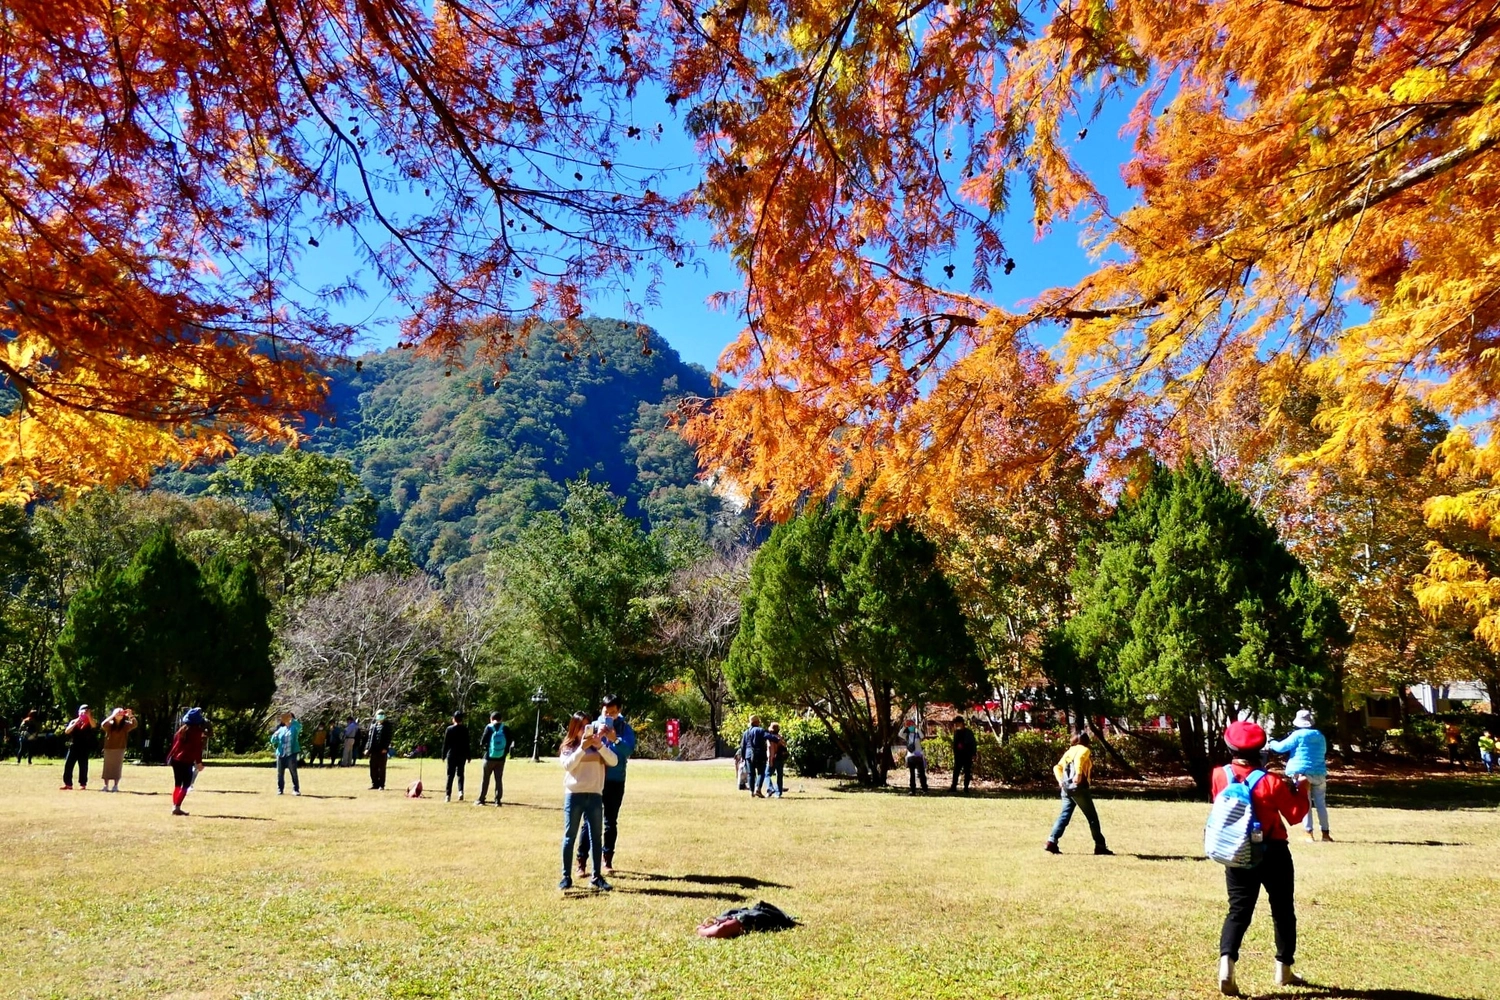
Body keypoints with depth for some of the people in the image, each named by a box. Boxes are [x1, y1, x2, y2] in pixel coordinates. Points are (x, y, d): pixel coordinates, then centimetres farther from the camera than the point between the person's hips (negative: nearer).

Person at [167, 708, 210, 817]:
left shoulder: (182, 729, 10)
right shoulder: (197, 731, -10)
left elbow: (175, 742, 14)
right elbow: (197, 747, -13)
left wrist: (170, 756, 22)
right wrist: (199, 762, -10)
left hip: (175, 759, 7)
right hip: (186, 761, -7)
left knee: (177, 784, 15)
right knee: (186, 784, -2)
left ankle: (174, 807, 13)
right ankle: (177, 807, -12)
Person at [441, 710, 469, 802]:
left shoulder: (449, 729, -3)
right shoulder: (465, 730, -1)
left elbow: (445, 744, -2)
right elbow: (467, 744, 1)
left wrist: (443, 756, 6)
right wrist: (468, 756, 7)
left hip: (451, 755, -1)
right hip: (462, 755, 1)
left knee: (450, 775, 4)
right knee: (460, 774, 13)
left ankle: (448, 795, 0)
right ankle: (461, 791, -6)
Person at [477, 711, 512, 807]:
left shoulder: (489, 728, -6)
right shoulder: (506, 729, 0)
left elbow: (482, 742, -7)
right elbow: (510, 742, 0)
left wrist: (483, 750, 12)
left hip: (489, 757, -2)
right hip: (501, 758, 2)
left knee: (485, 779, 8)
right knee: (499, 779, 7)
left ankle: (481, 799, 10)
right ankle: (498, 800, 4)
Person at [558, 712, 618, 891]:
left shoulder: (598, 745, 7)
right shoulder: (568, 746, 4)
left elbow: (614, 761, -5)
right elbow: (567, 765, -14)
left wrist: (600, 745, -18)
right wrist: (582, 747, -22)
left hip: (595, 795, 2)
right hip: (573, 795, -2)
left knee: (596, 836, 5)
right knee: (570, 836, 4)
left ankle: (597, 877, 12)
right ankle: (566, 877, 11)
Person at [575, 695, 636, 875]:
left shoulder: (625, 728, -1)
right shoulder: (594, 725, 1)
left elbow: (629, 750, -15)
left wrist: (614, 739, -31)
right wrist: (597, 735, -23)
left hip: (616, 781, 1)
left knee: (611, 821, 8)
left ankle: (608, 861, 18)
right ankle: (581, 861, 5)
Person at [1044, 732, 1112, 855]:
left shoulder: (1069, 751, 21)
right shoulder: (1085, 750, 2)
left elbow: (1057, 767, 14)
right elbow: (1079, 758, -22)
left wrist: (1060, 780, 4)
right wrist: (1078, 773, -32)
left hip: (1066, 788, 6)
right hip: (1079, 787, -6)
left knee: (1064, 815, 5)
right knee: (1092, 817, 5)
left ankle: (1052, 842, -8)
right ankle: (1100, 846, 9)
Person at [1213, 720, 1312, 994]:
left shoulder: (1219, 775, -5)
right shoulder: (1271, 782, -14)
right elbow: (1295, 814, -6)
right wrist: (1301, 789, 10)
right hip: (1273, 853, -2)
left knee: (1238, 910, 4)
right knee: (1283, 911, 17)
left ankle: (1226, 961, -17)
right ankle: (1284, 969, 26)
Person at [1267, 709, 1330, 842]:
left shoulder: (1298, 735, -7)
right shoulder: (1320, 736, 10)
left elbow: (1282, 747, -7)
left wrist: (1271, 744, 12)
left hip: (1302, 773, -5)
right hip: (1319, 774, 5)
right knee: (1321, 804, 12)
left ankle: (1309, 833, -3)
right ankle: (1325, 832, 14)